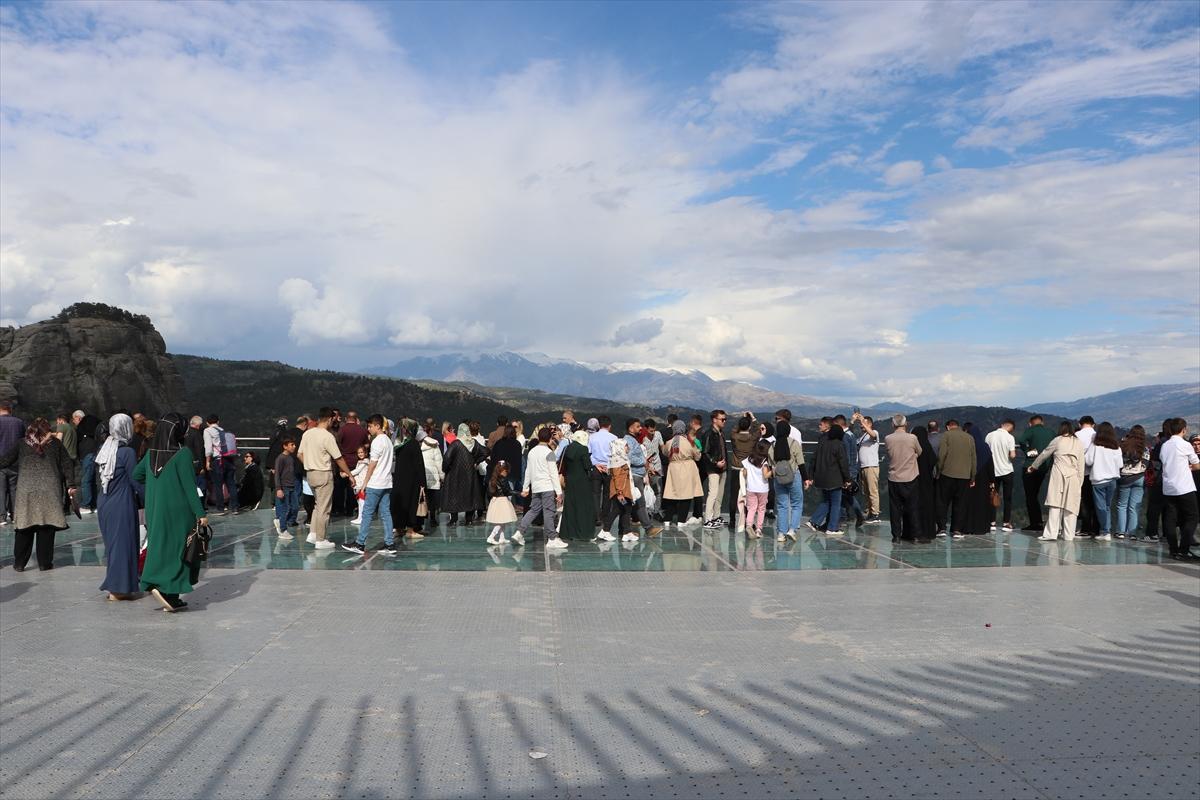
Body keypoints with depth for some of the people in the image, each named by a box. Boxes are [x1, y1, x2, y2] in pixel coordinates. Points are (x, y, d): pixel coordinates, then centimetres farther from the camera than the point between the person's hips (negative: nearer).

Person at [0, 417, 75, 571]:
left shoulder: (21, 444, 6)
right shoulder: (55, 443, 5)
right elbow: (66, 465, 5)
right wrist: (70, 485, 9)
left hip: (26, 491, 1)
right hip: (50, 491, -1)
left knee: (24, 528, 7)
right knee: (47, 527, 2)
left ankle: (19, 563, 10)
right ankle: (45, 563, 4)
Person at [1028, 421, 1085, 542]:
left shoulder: (1057, 440, 5)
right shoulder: (1079, 443, 10)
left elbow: (1044, 454, 15)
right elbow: (1081, 464, 9)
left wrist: (1033, 466, 29)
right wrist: (1080, 482, 12)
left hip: (1058, 475, -2)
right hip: (1073, 477, 2)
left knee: (1055, 504, -4)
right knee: (1070, 506, 4)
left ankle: (1051, 533, -8)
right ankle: (1068, 535, 5)